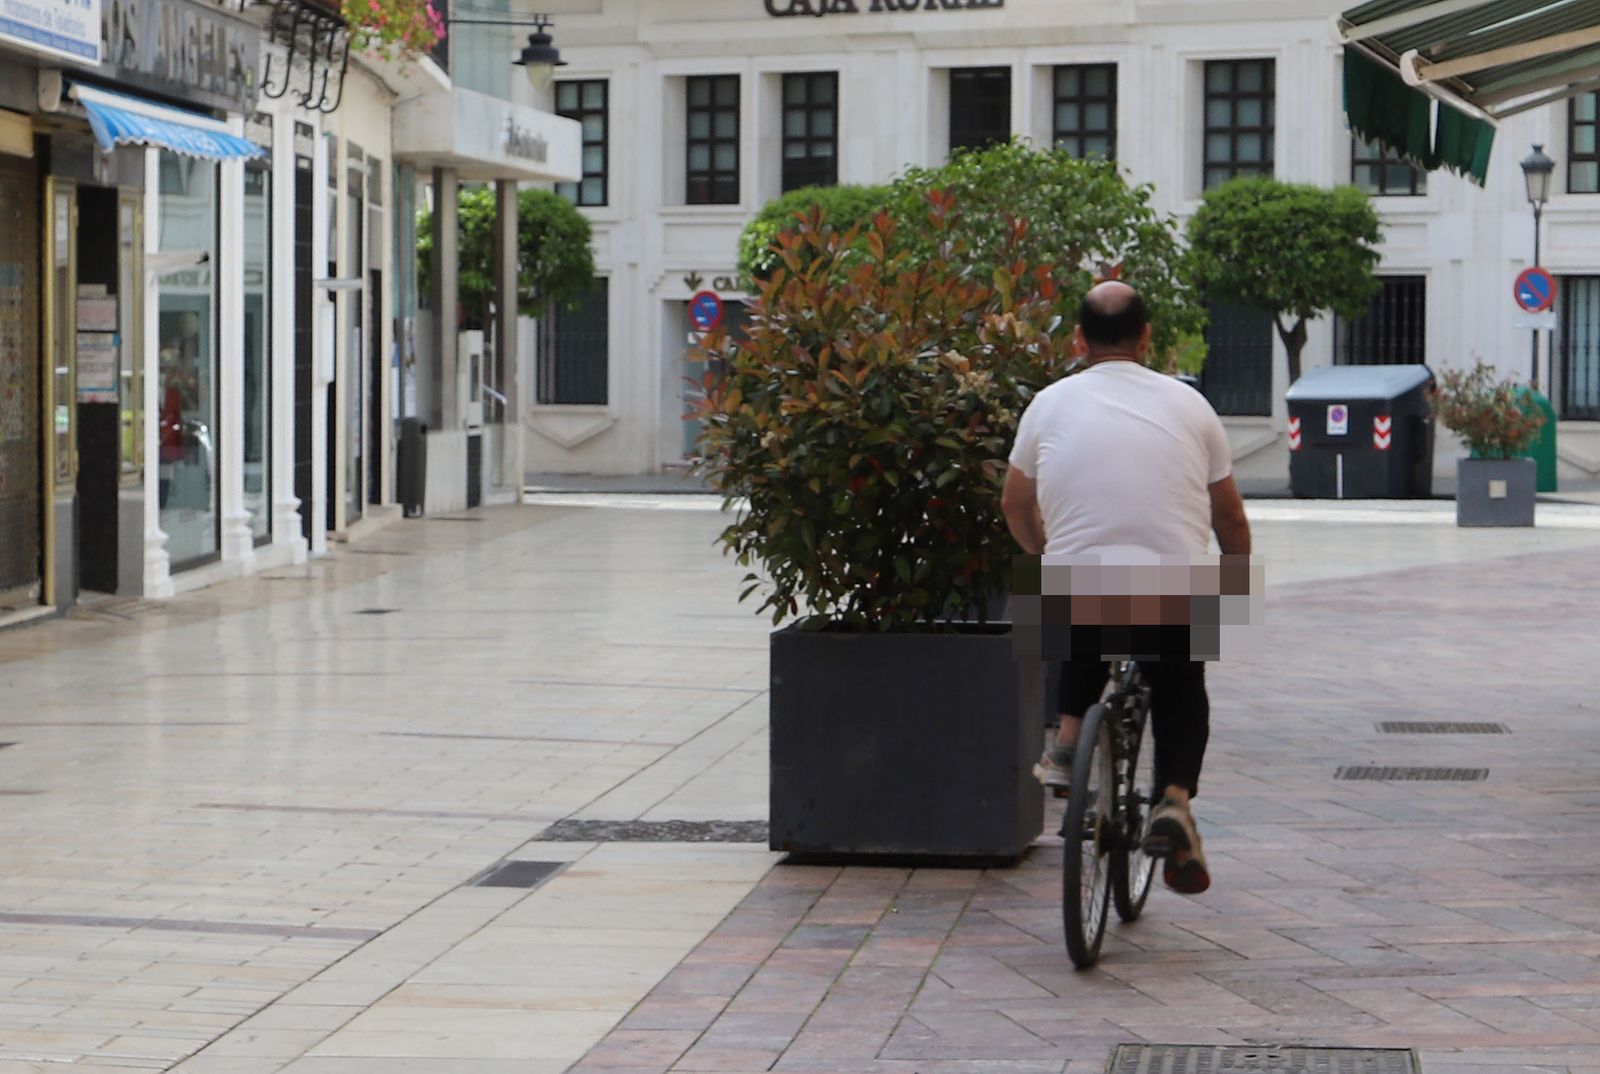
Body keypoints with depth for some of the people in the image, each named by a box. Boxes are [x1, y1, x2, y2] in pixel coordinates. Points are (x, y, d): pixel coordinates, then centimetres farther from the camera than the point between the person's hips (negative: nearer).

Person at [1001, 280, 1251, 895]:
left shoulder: (1052, 403, 9)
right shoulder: (1188, 404, 9)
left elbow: (1015, 506, 22)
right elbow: (1229, 517, 15)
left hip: (1077, 590, 1)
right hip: (1175, 601, -1)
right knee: (1181, 694, 24)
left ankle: (1067, 742, 19)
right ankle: (1175, 799, 0)